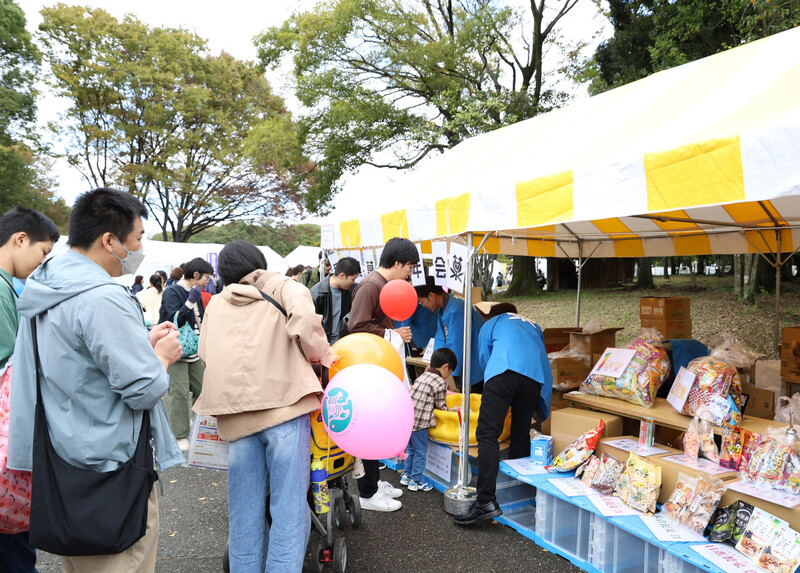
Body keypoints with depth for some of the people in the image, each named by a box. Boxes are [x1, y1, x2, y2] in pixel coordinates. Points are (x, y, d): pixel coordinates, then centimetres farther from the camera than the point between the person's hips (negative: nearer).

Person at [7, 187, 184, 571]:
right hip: (108, 471, -10)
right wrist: (162, 356, -6)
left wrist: (142, 344, 6)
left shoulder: (44, 290, 7)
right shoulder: (102, 298, -24)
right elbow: (144, 390, -25)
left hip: (59, 460, 10)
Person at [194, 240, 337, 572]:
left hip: (235, 415, 4)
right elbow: (304, 319, -9)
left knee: (244, 511, 12)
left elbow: (206, 356, 19)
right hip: (283, 406, -3)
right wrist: (321, 354, 6)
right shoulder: (283, 288, 12)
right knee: (289, 507, 0)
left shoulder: (216, 304, 22)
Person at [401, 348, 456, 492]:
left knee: (411, 448, 22)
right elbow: (441, 405, -2)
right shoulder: (440, 383, -9)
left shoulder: (422, 376, 14)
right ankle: (416, 481, 15)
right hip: (419, 421, -8)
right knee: (420, 452, 6)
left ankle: (406, 476, 33)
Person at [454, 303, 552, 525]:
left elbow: (484, 358, 29)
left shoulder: (491, 323, 32)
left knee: (487, 434, -7)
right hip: (536, 375, 5)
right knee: (521, 435, 15)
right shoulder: (533, 325, 41)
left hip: (505, 369, -4)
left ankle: (486, 501, -15)